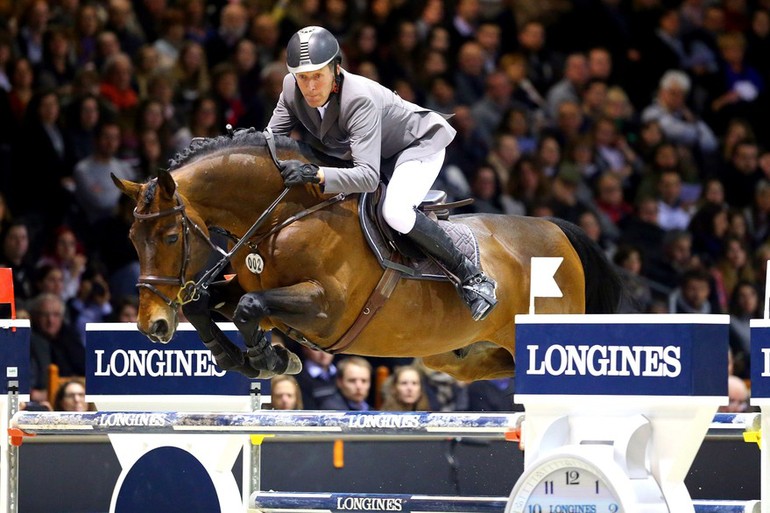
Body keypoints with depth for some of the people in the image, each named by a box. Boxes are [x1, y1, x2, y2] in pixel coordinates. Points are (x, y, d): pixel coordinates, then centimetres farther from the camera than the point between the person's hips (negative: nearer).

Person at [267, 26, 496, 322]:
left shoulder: (359, 99, -40)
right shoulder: (292, 88, -21)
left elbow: (368, 176, -47)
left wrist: (316, 174, -61)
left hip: (418, 144, -8)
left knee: (395, 213, -32)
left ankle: (472, 277, -18)